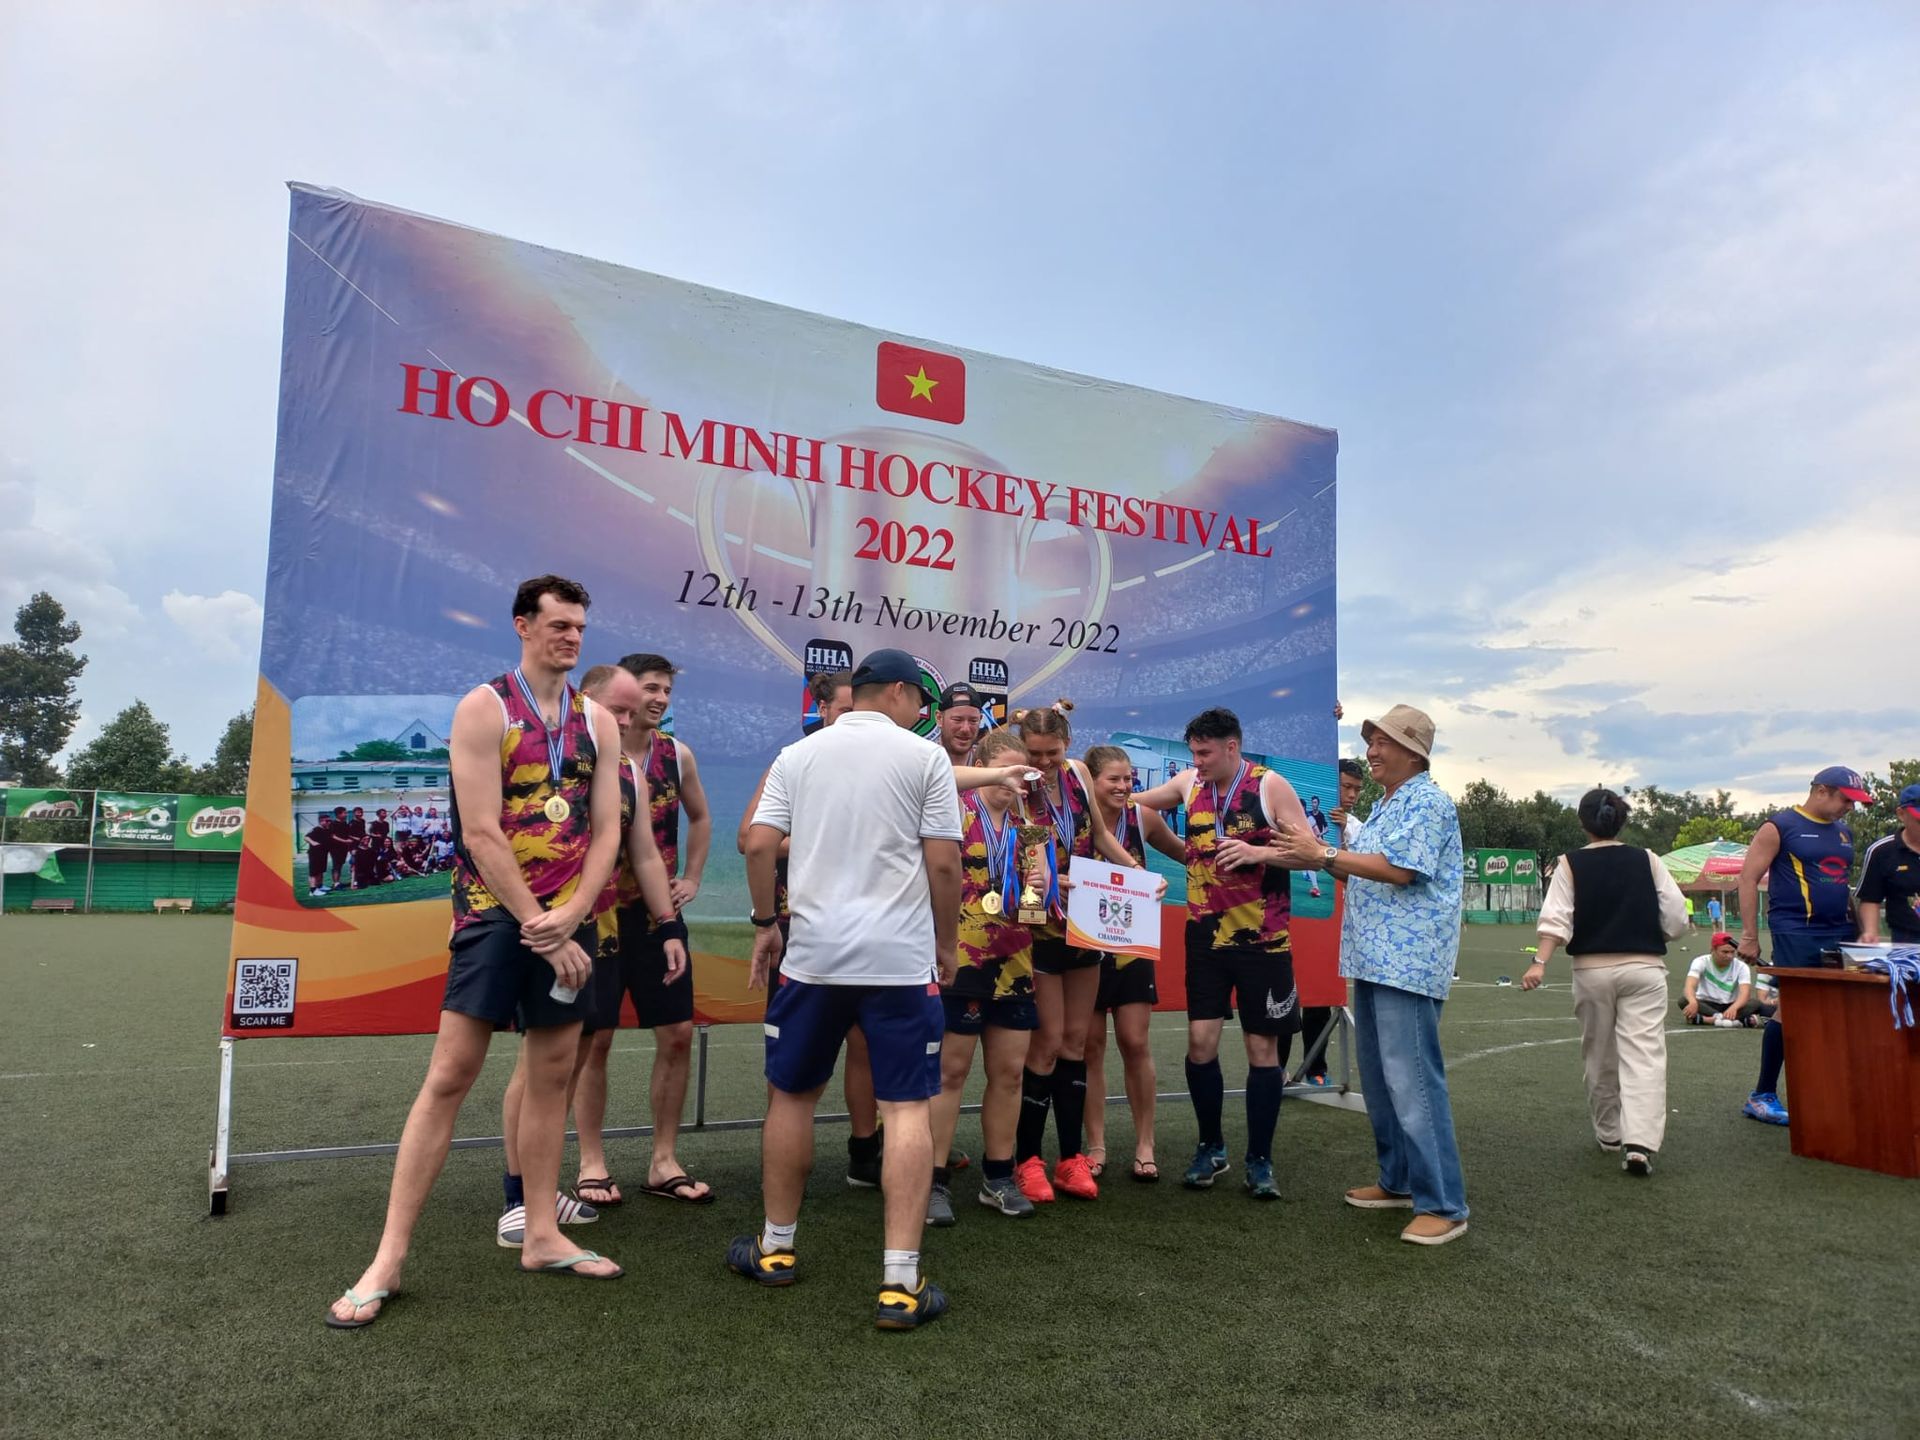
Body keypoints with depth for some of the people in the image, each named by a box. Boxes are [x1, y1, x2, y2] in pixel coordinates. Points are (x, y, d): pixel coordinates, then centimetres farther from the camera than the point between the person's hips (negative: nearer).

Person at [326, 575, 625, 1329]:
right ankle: (388, 1259, 6)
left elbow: (606, 830, 4)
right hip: (496, 915, -5)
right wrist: (539, 929, -15)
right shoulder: (484, 708, -7)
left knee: (553, 1076, 10)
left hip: (567, 923, 5)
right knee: (448, 1077, -4)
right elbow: (481, 834, -14)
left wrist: (570, 916, -11)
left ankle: (542, 1237, 22)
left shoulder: (598, 721, 8)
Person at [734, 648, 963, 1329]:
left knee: (792, 1096, 17)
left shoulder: (798, 754, 7)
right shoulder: (924, 756, -1)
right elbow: (943, 863, -4)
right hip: (902, 958, -3)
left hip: (813, 953, 3)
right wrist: (947, 944, 8)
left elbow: (759, 845, 1)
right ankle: (900, 1282, 0)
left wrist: (765, 922, 14)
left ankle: (776, 1248, 30)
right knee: (908, 1108, 2)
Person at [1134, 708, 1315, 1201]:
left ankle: (1259, 1160, 19)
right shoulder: (1189, 783, 4)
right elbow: (1131, 800, 19)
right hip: (1206, 936, 3)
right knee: (1200, 1042, 1)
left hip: (1263, 939, -3)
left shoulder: (1271, 787, -8)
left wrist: (1259, 852, -24)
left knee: (1262, 1048, 4)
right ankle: (1211, 1148, 21)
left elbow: (1313, 854, -9)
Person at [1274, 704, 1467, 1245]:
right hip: (1373, 959, 10)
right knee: (1378, 1078, 15)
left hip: (1408, 962, -10)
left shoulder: (1427, 802, -10)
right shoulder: (1383, 807, 19)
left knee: (1412, 1081, -9)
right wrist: (1321, 859, 6)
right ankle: (1399, 1180, 27)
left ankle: (1443, 1204, -2)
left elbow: (1399, 870, -21)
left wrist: (1325, 853, -16)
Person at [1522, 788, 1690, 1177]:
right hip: (1644, 968, 0)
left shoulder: (1571, 865, -1)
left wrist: (1540, 963, -14)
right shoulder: (1647, 861, 2)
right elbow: (1676, 919, 1)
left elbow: (1557, 919, -10)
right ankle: (1639, 1142, -16)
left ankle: (1610, 1133, 27)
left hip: (1592, 970, 0)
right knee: (1644, 1054, -4)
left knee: (1599, 1055, 14)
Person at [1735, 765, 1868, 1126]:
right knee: (1791, 1008, -8)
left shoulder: (1844, 833, 18)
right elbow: (1748, 879, -7)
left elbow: (1849, 884, 24)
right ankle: (1762, 1096, 1)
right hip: (1796, 933, -7)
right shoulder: (1779, 827, -4)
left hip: (1840, 934, 7)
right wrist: (1749, 934, -10)